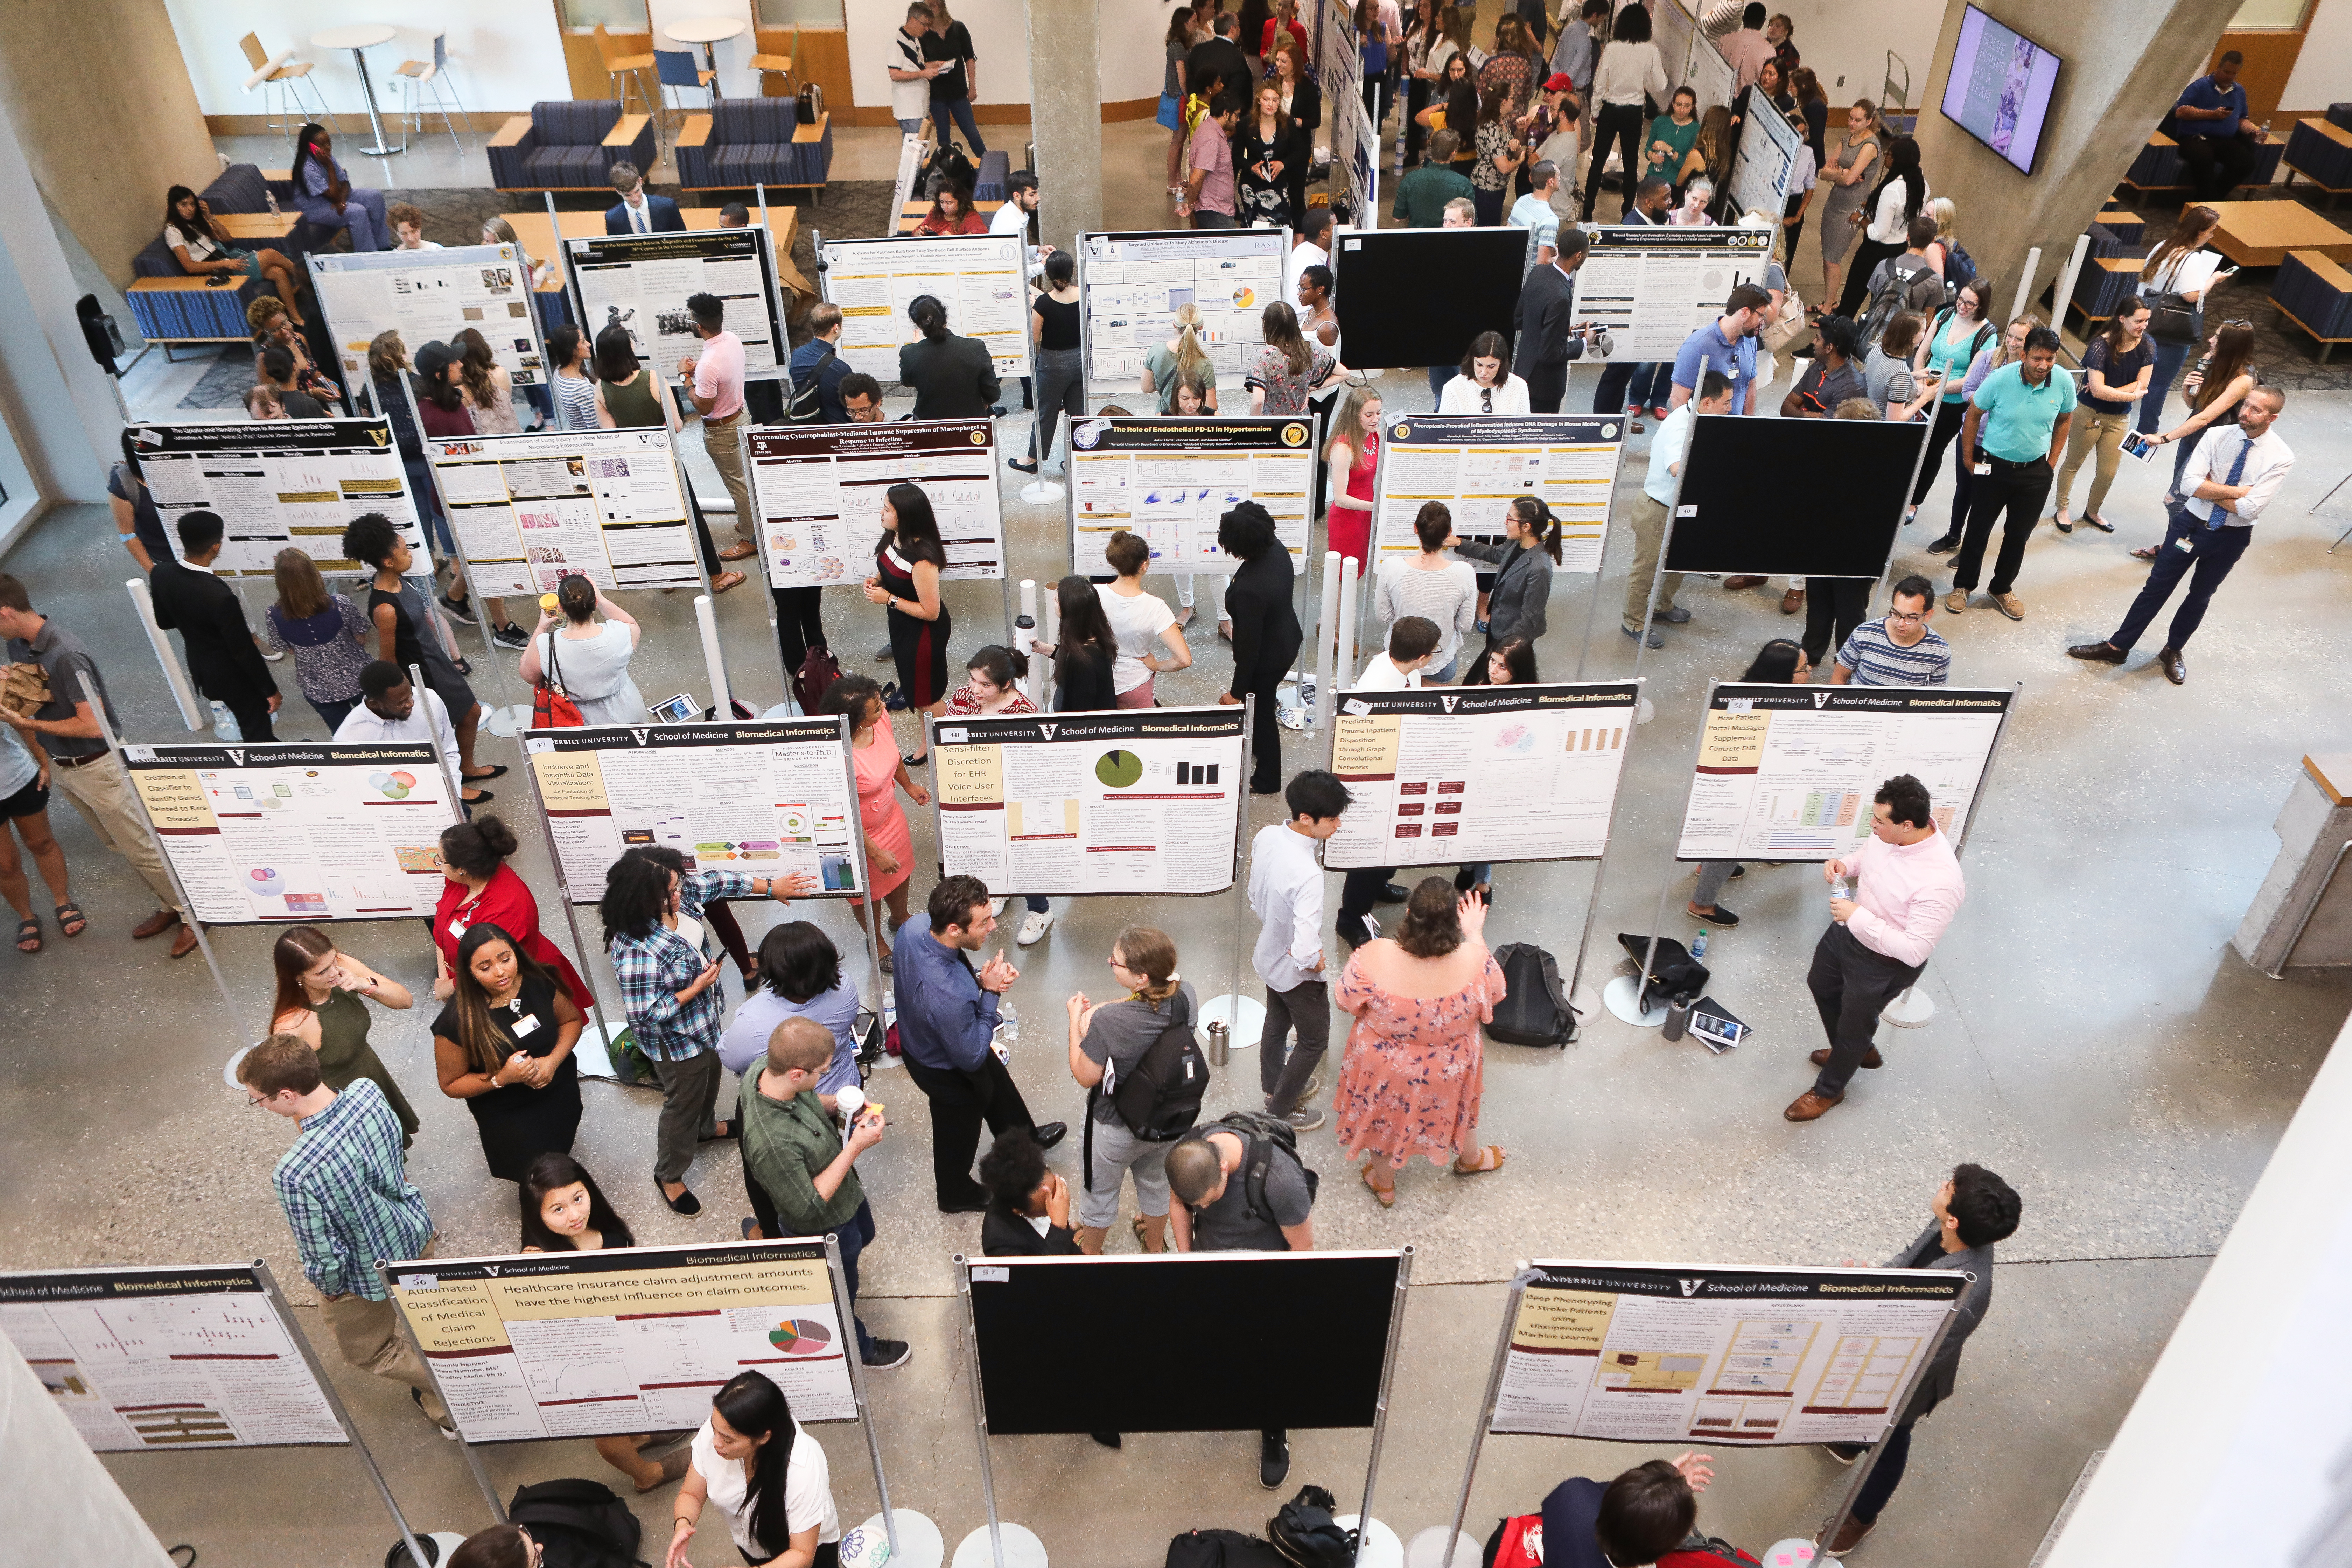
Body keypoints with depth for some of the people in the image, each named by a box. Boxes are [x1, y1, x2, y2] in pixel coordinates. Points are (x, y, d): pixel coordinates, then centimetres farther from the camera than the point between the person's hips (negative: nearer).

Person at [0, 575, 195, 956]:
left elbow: (92, 725, -28)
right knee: (116, 844, 19)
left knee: (141, 848, 3)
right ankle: (171, 904, 34)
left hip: (96, 767, -9)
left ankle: (193, 913, 18)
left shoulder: (66, 656, -29)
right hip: (62, 765, 9)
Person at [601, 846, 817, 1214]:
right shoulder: (636, 949, -42)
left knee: (709, 1077, 35)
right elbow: (644, 1016, -34)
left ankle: (706, 1126, 66)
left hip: (704, 1022, 8)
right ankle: (669, 1176, 44)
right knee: (683, 1104, 17)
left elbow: (717, 882, -2)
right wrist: (695, 989, -29)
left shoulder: (677, 893, -20)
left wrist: (771, 887, 1)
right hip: (677, 1041, -8)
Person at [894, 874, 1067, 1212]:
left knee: (999, 1086, 35)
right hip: (949, 1072, -7)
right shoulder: (948, 996, -48)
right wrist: (990, 993, -26)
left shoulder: (915, 926, -26)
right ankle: (957, 1195, 56)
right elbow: (971, 1057, -29)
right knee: (958, 1133, 25)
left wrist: (982, 980, -19)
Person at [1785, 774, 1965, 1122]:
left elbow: (1914, 951, -35)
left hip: (1884, 963, -8)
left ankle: (1829, 1089, 47)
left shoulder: (1940, 882, -40)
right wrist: (1844, 864, -15)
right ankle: (1859, 1050, 60)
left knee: (1854, 1026, 17)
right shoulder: (1888, 833, -18)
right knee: (1822, 986, 31)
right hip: (1848, 930, 8)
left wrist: (1858, 917, -35)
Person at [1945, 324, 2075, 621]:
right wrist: (1968, 458, -1)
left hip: (2035, 472, 2)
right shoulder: (2000, 379, -19)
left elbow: (2065, 420, 6)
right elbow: (1973, 416, -5)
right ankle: (1963, 586, 24)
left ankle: (2002, 589, 30)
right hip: (1994, 466, -2)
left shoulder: (2064, 382, -12)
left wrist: (2052, 462, 7)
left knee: (2019, 534, 12)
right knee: (1978, 529, 8)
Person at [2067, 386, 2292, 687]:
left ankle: (2173, 652, 37)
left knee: (2200, 596, 17)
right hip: (2191, 523, 1)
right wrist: (2235, 491, -22)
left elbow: (2249, 509, -24)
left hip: (2231, 537, -1)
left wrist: (2210, 489, -16)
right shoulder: (2217, 437, -10)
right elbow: (2189, 484, -18)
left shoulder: (2281, 458, -16)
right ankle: (2117, 647, 20)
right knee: (2157, 587, 8)